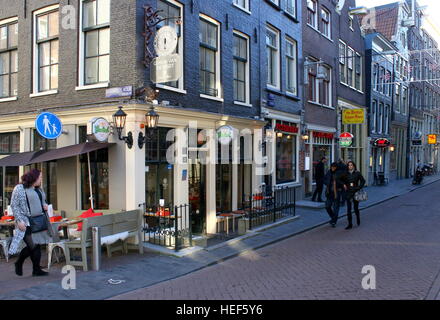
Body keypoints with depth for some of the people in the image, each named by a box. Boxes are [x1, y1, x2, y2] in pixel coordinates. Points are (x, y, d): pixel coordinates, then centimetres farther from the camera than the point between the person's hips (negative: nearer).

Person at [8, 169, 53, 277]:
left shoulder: (39, 189, 15)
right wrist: (19, 220, -16)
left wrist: (45, 205, 4)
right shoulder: (19, 188, -7)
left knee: (35, 245, 5)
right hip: (27, 223, -7)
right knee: (33, 245, -7)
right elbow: (14, 205, -9)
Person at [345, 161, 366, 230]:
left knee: (356, 208, 6)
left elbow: (363, 181, 4)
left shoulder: (357, 173, -2)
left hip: (355, 192, -2)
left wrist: (359, 187, -6)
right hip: (348, 192, 2)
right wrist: (344, 185, -1)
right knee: (348, 209, -3)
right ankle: (350, 224, 3)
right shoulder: (346, 174, 3)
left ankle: (358, 218, 39)